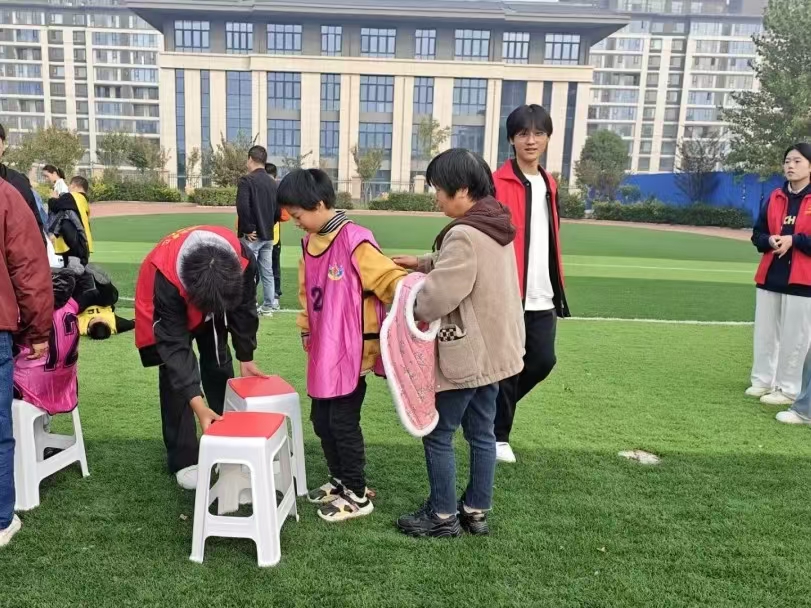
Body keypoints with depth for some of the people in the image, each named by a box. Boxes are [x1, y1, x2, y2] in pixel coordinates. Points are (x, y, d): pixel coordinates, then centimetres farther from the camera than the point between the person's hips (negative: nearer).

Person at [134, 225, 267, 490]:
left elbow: (243, 307, -16)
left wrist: (246, 358, -7)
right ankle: (184, 461, 1)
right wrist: (198, 406, -45)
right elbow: (174, 344, -40)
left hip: (213, 299, 3)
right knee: (175, 376, -10)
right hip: (169, 305, -3)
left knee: (219, 366, 4)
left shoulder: (243, 259, -36)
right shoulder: (165, 279, -45)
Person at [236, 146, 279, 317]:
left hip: (251, 236, -7)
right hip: (268, 235, 7)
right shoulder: (273, 183, 9)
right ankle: (268, 307, 19)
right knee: (267, 273, 12)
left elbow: (242, 207, -22)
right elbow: (278, 210, 10)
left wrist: (248, 229, -15)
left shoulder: (246, 180, -11)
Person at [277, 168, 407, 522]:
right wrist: (307, 333, 18)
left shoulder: (355, 241, -17)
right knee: (322, 420, 15)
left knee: (343, 422, 1)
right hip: (323, 353, 8)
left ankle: (357, 495, 19)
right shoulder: (310, 244, 8)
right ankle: (340, 481, 35)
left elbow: (390, 278, -20)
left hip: (351, 351, -8)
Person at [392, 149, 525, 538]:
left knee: (438, 435, 7)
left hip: (465, 354, -9)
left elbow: (438, 296, -25)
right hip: (494, 348, 10)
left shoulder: (464, 235, -24)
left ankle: (443, 516, 21)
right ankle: (476, 511, 31)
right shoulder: (496, 225, 6)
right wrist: (423, 263, 10)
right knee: (482, 432, 17)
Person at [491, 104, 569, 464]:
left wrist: (558, 290, 17)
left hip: (542, 297, 6)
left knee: (543, 361, 8)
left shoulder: (549, 185, 15)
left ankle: (496, 405, 32)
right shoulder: (498, 184, -8)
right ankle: (499, 435, 21)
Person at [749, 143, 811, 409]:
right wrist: (769, 240, -8)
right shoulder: (775, 197, 10)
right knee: (765, 334, 12)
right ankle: (762, 381, 24)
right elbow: (757, 234, 12)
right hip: (769, 277, 5)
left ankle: (788, 390, 10)